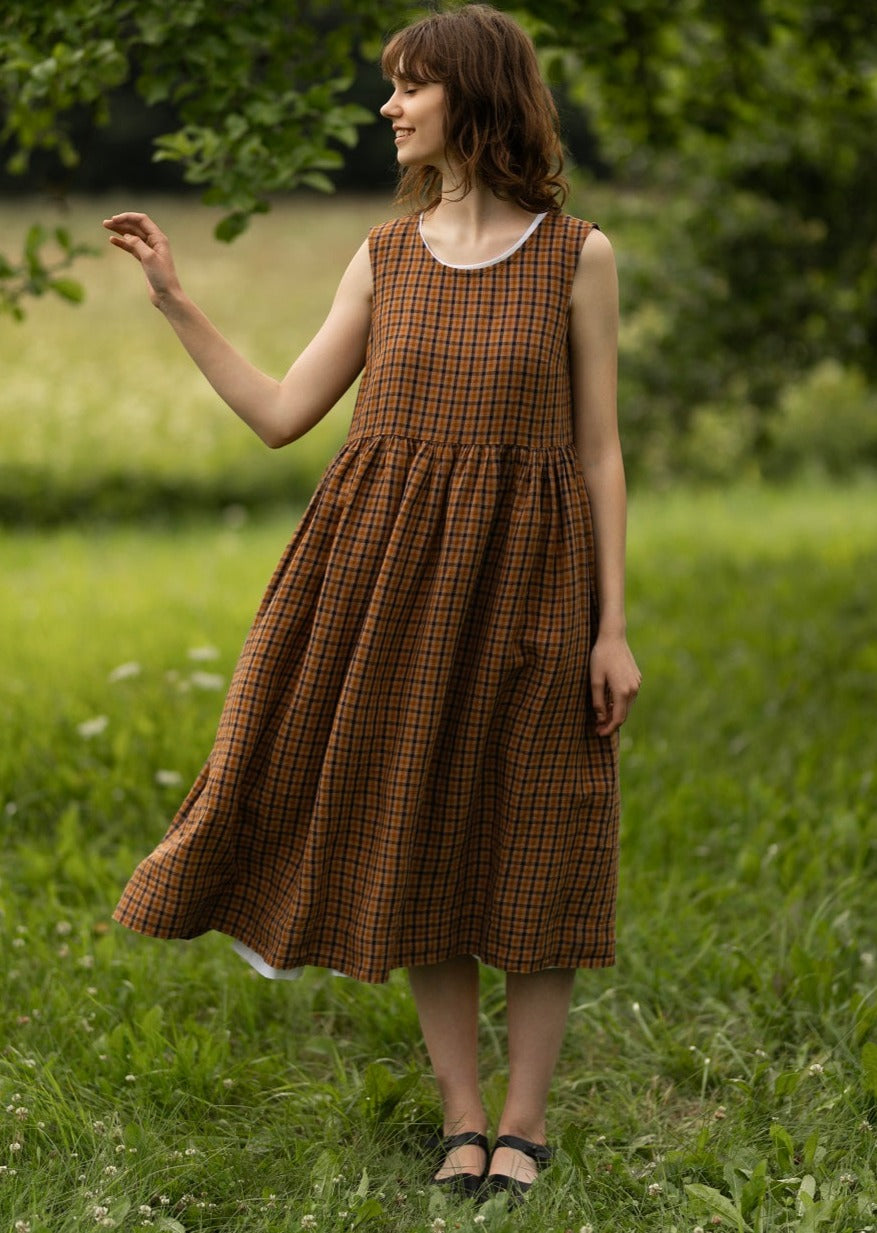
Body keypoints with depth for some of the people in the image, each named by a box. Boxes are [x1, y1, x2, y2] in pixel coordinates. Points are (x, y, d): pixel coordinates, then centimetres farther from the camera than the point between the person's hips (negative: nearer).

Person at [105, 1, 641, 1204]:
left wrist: (614, 625, -5)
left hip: (524, 577, -3)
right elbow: (281, 415, 7)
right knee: (416, 844, 6)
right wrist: (174, 300, 5)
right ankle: (462, 1117, 19)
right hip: (394, 572, 3)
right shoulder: (386, 255, 7)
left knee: (528, 853, 3)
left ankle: (525, 1124, 17)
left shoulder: (578, 255, -2)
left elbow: (599, 449, -1)